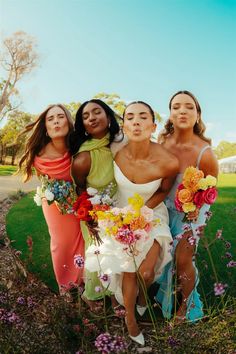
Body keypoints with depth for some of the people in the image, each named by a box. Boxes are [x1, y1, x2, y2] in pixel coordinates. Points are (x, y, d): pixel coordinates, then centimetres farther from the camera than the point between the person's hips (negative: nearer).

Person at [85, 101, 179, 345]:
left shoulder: (168, 162, -28)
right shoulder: (115, 152, -24)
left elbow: (163, 190, -6)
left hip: (152, 213, 0)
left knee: (146, 271, -1)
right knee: (129, 271, 1)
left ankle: (143, 295, 38)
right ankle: (130, 316, 30)